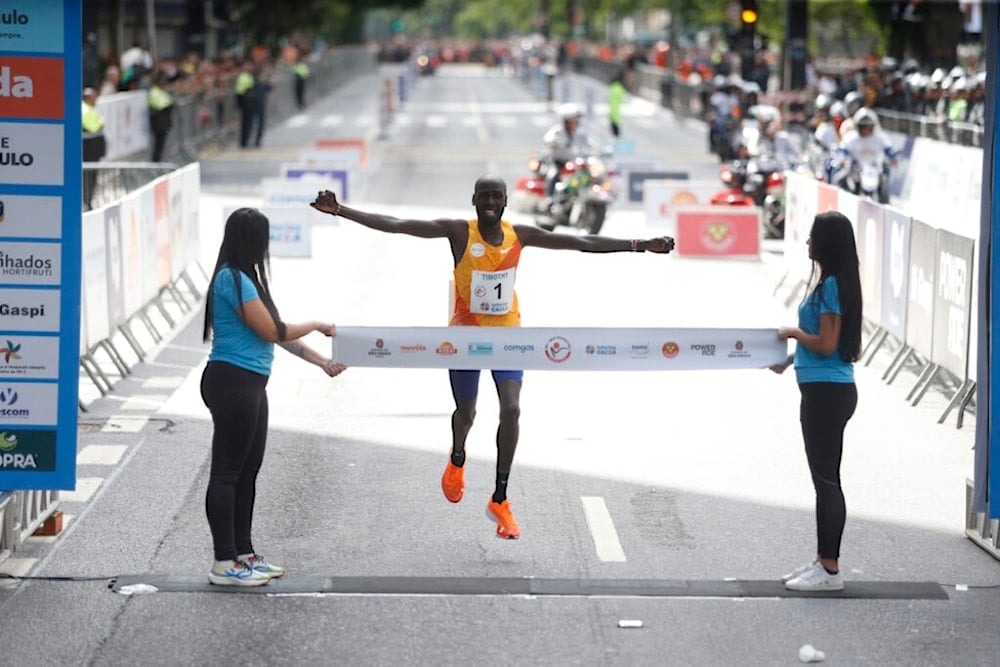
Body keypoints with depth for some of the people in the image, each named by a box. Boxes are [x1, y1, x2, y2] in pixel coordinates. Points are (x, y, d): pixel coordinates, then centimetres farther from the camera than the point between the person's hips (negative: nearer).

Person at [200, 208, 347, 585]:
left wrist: (322, 362, 17)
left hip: (249, 385, 10)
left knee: (248, 470, 15)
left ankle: (243, 553, 23)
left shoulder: (245, 278, 15)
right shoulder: (233, 278, -15)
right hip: (232, 382, -10)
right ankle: (224, 563, -1)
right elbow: (270, 331, -15)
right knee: (227, 471, -5)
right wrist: (316, 326, 0)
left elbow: (275, 333, 18)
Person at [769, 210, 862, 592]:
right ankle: (824, 561, 23)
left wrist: (793, 333, -6)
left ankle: (830, 570, 0)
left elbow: (826, 344, -21)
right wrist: (791, 360, 16)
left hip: (827, 393, -10)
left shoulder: (831, 285, -17)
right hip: (824, 391, 10)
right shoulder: (833, 282, 13)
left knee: (826, 479, -5)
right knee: (824, 478, 15)